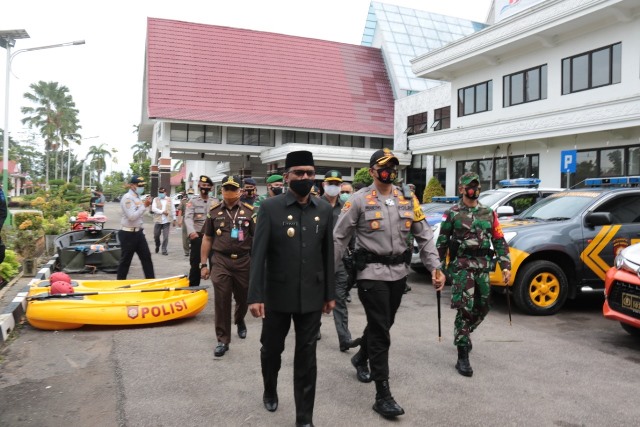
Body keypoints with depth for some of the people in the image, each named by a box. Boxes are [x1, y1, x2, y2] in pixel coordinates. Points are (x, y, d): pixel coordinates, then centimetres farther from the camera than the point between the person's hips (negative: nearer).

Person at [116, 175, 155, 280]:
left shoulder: (138, 197, 12)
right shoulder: (127, 198, -15)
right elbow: (132, 216, -24)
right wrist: (144, 206, -19)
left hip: (138, 232, 9)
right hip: (128, 234, -9)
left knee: (146, 257, 9)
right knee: (125, 260, 2)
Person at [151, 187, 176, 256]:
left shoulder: (169, 200, 9)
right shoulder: (155, 200, 5)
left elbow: (173, 210, 12)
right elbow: (153, 209, -9)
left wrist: (174, 219, 9)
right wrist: (162, 212, -17)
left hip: (167, 221, 0)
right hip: (158, 220, 0)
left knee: (166, 236, -4)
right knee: (156, 235, 7)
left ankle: (164, 250, 4)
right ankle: (157, 246, 35)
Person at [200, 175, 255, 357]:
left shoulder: (249, 211, -1)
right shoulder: (214, 211, 4)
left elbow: (257, 239, 1)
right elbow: (207, 239, 9)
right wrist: (204, 264, 6)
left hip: (244, 262, 0)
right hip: (220, 262, 0)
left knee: (243, 298, 17)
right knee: (221, 302, -2)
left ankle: (240, 320, 49)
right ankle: (223, 340, 9)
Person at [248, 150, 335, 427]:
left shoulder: (324, 210, 1)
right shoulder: (270, 207, -7)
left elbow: (328, 254, 5)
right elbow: (258, 254, -11)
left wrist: (330, 294, 6)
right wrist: (255, 296, -16)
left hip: (312, 297, 1)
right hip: (277, 295, -1)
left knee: (307, 357, 8)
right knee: (271, 349, 18)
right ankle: (270, 391, 47)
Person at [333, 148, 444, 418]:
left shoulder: (407, 201, 6)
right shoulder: (359, 200, -7)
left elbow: (424, 236, 9)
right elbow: (339, 238, -4)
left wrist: (435, 267, 0)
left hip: (398, 273, 6)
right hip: (372, 273, -5)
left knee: (383, 325, 20)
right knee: (380, 331, -5)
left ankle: (361, 358, 48)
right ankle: (383, 395, 3)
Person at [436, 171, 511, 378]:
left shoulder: (489, 213, 12)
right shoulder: (452, 214, 1)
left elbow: (499, 241, 11)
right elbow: (442, 243, 3)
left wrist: (505, 266, 2)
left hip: (483, 267, 5)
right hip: (461, 266, -4)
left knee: (481, 309, 12)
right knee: (465, 309, -10)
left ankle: (462, 334, 40)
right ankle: (462, 358, -5)